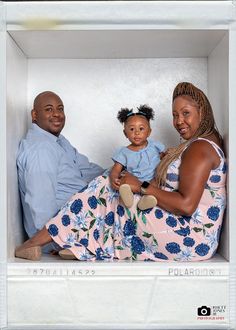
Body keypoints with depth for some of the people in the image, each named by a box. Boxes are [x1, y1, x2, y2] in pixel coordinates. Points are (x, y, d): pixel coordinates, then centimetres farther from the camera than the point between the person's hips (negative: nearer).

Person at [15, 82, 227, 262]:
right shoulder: (202, 143, 16)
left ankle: (36, 241, 0)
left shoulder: (199, 147, -15)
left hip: (189, 240, -9)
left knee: (103, 191, -10)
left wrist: (142, 187, -17)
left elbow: (186, 205, -25)